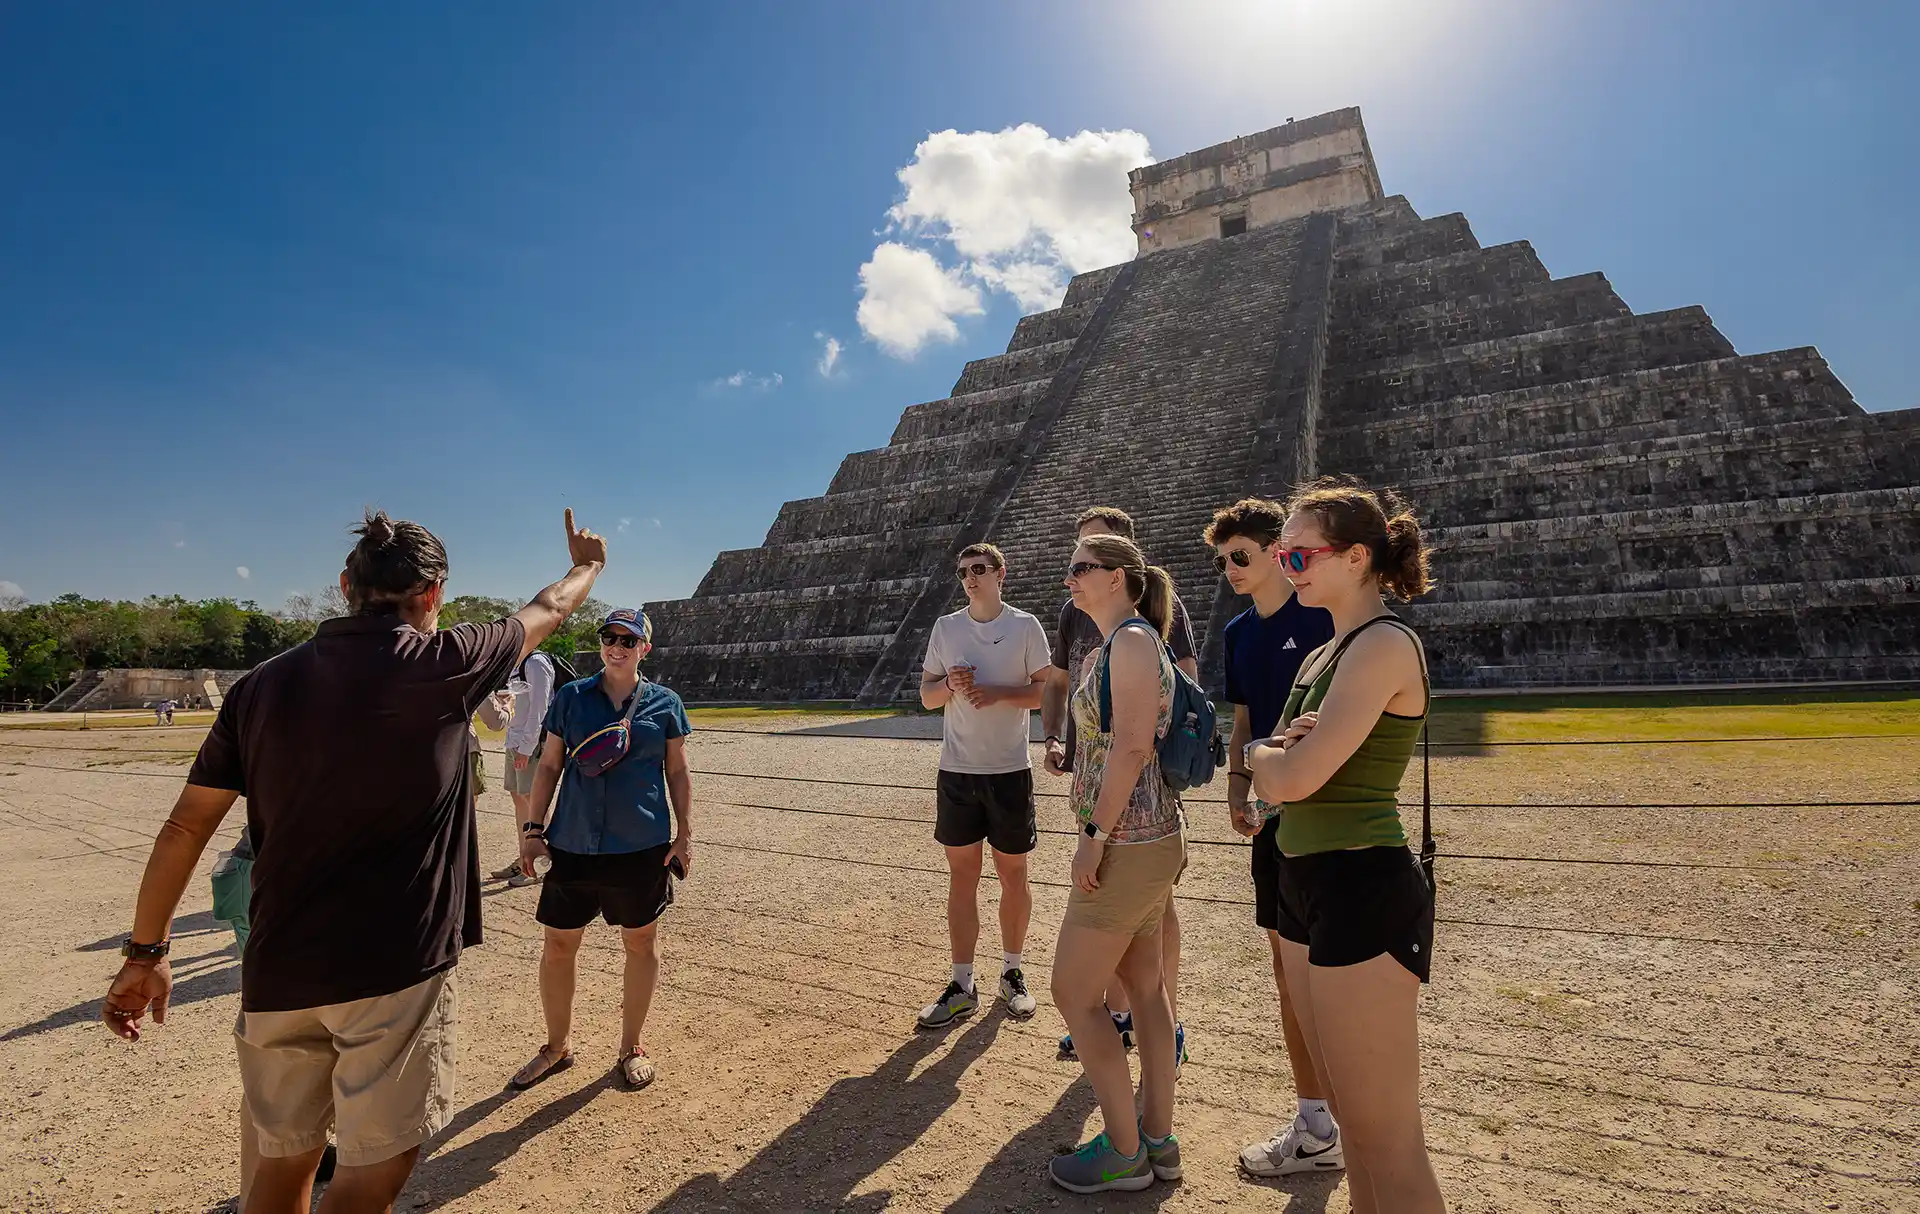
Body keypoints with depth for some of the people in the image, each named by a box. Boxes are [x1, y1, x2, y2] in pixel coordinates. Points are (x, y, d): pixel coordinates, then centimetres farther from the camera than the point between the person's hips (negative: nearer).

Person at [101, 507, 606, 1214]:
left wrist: (145, 952, 15)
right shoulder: (440, 665, -10)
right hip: (394, 969, -5)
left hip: (277, 975, 6)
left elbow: (186, 826, 5)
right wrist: (588, 565, 26)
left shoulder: (263, 685, 3)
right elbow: (547, 613, 7)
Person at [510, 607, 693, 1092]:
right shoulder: (571, 697, 2)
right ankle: (558, 1045, 33)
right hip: (573, 843, 1)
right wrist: (533, 828, 1)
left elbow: (677, 772, 4)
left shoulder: (664, 703, 0)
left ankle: (631, 1047, 30)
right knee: (557, 945, 10)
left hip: (641, 846, -1)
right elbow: (549, 766, 7)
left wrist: (684, 834, 0)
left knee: (641, 942, 10)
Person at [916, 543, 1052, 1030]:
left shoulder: (1025, 626, -2)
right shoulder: (945, 627, 6)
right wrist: (950, 685, -13)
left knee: (1013, 873, 10)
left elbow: (1045, 692, -2)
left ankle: (1013, 974, 28)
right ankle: (962, 986, 17)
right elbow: (926, 695, 10)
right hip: (956, 771, 2)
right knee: (961, 876, 7)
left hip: (1009, 770, -2)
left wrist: (997, 693, -18)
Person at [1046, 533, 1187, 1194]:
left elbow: (1132, 745, -23)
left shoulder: (1132, 641, -16)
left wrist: (1095, 834, -21)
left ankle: (1124, 1151, 17)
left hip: (1127, 843, -10)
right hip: (1145, 840, 10)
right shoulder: (1114, 646, 13)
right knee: (1145, 987, 16)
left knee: (1073, 993, 2)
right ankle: (1158, 1140, 30)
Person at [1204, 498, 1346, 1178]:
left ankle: (1329, 1131, 18)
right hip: (1273, 816, 7)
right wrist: (1238, 788, 2)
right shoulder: (1239, 633, 12)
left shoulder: (1323, 615, -10)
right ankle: (1312, 1120, 29)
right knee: (1288, 969, 14)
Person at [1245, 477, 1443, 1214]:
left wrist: (1264, 752, -2)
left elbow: (1296, 778, -23)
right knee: (1350, 1116, 21)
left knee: (1385, 1138, 3)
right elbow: (1273, 781, 13)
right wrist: (1279, 752, -9)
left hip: (1363, 892, -9)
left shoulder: (1384, 644, -16)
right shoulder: (1327, 652, 13)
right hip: (1307, 884, 9)